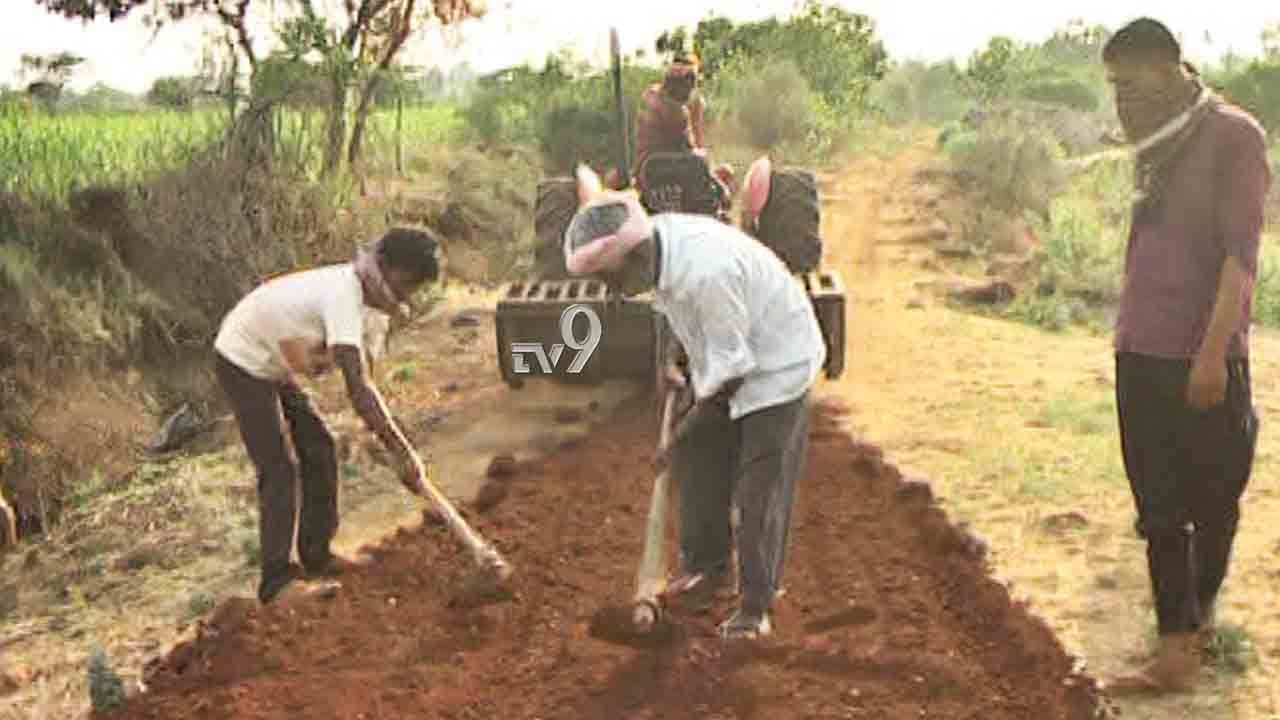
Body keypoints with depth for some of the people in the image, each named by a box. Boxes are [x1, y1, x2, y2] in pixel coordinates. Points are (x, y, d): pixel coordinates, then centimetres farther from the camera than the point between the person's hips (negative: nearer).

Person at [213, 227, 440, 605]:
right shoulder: (343, 297, -34)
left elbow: (361, 373, -1)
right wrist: (402, 452, -42)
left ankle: (316, 556, 21)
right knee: (278, 468, -12)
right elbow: (358, 388, -41)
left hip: (274, 367, 10)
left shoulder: (368, 299, -4)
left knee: (319, 447, 10)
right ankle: (276, 579, -8)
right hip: (242, 363, -10)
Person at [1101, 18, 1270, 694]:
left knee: (1212, 502, 8)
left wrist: (1213, 352, -18)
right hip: (1141, 357, 7)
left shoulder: (1232, 136, -7)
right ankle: (1175, 651, 13)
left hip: (1203, 360, -7)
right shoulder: (1159, 148, 15)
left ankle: (1199, 616, 24)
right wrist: (1127, 336, 13)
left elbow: (1240, 252, -13)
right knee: (1159, 508, 6)